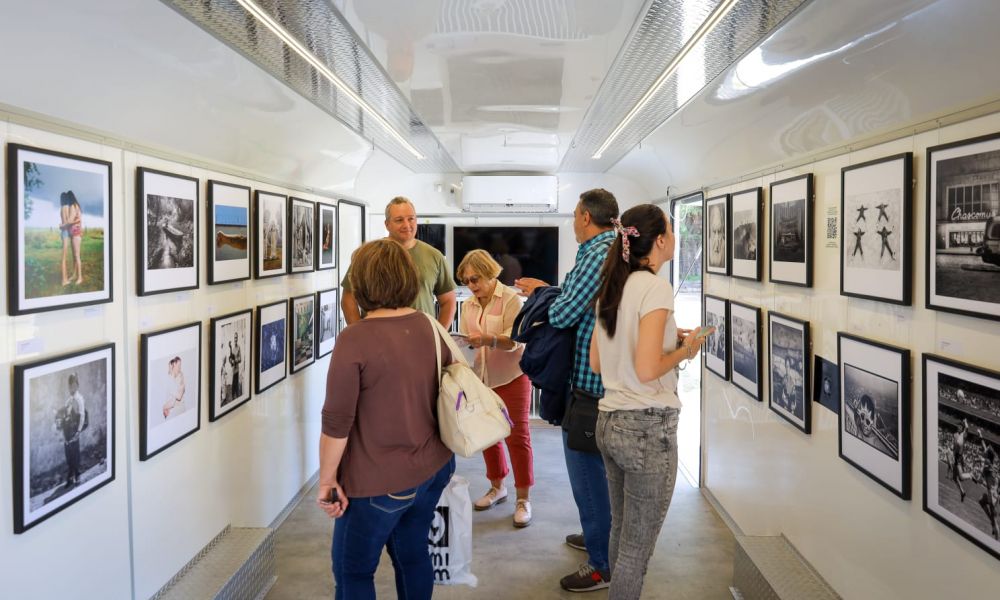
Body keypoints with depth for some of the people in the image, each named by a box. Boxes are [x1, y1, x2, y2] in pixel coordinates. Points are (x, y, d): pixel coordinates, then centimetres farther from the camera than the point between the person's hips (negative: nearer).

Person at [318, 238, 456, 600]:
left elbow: (336, 422, -18)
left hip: (380, 483, -6)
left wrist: (327, 480, -7)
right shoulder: (432, 328, 1)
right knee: (412, 554, 21)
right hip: (433, 469, 7)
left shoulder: (355, 339, -19)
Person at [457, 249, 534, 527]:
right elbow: (465, 339, 8)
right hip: (481, 378, 6)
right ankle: (497, 487, 31)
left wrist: (486, 340, -37)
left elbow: (515, 340, -21)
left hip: (511, 377, -6)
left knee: (517, 436, -1)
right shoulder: (468, 305, 7)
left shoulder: (511, 299, -11)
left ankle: (523, 499, 8)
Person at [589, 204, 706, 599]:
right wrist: (684, 350, -5)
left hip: (609, 423, 8)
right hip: (647, 429, -8)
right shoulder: (655, 287, -15)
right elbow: (647, 370, -23)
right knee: (636, 548, 6)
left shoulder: (612, 287, 9)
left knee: (621, 533, 21)